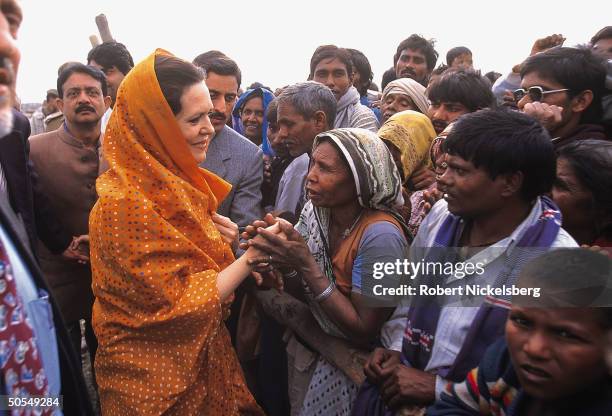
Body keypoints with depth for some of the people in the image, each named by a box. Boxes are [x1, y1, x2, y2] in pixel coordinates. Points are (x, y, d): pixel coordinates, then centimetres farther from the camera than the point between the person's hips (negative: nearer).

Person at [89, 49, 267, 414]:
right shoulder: (123, 203, -25)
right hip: (155, 376, -7)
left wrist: (209, 232, -9)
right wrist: (250, 257, -22)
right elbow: (180, 304, -24)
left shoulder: (173, 179, 0)